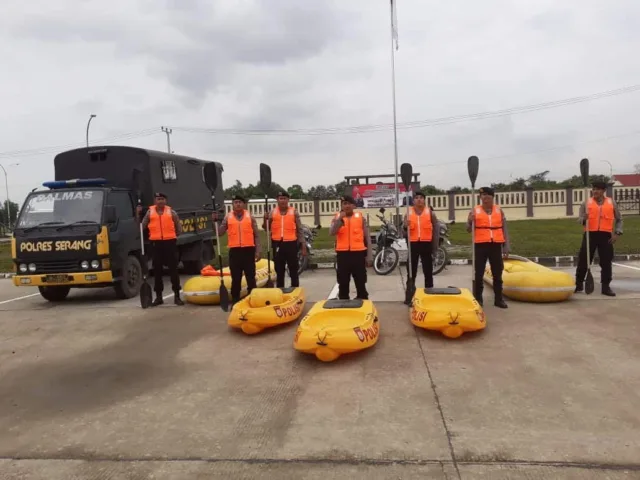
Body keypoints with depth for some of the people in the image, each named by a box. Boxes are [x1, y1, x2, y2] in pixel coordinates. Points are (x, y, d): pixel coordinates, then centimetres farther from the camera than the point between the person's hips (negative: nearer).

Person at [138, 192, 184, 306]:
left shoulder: (171, 212, 6)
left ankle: (177, 296, 6)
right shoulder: (150, 212, 9)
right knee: (157, 270, 6)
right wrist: (138, 214, -3)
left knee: (173, 269, 0)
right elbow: (141, 226, 5)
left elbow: (179, 229, 11)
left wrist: (173, 235, -1)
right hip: (156, 243, 2)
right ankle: (158, 297, 15)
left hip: (170, 242, -1)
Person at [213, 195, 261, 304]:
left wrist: (257, 251, -3)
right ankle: (235, 301, 16)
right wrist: (215, 221, -8)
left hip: (248, 250, 0)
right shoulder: (228, 217, 6)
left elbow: (256, 235, 4)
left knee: (251, 278, 5)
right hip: (234, 251, 1)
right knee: (236, 279, 6)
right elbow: (219, 233, 4)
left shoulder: (250, 216, 4)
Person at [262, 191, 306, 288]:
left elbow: (300, 230, 2)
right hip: (277, 244, 2)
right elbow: (267, 229, 8)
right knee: (279, 270, 10)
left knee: (293, 270, 4)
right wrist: (265, 219, -11)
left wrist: (303, 245, -3)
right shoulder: (272, 213, 7)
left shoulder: (294, 212, 3)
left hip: (291, 243, -2)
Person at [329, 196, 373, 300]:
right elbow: (331, 233, -11)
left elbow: (367, 238, 6)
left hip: (358, 253, -1)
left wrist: (369, 256, 2)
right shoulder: (337, 218, 7)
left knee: (361, 282, 6)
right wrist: (340, 219, -19)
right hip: (343, 254, 1)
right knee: (343, 283, 8)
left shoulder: (361, 218, 5)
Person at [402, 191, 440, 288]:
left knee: (428, 270, 6)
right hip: (413, 244, 1)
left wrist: (435, 246, -5)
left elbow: (436, 230, 1)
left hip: (426, 243, -1)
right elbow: (404, 230, 8)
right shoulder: (408, 213, 7)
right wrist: (405, 226, -16)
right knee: (411, 270, 5)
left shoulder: (430, 212, 3)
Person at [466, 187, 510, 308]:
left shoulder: (499, 210, 10)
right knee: (479, 273, 1)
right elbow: (468, 229, 2)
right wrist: (470, 221, -19)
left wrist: (506, 245, 2)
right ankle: (478, 299, 9)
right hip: (481, 245, -2)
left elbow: (504, 229, 10)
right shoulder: (475, 211, 3)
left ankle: (499, 299, 16)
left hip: (496, 245, 2)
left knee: (497, 274, 7)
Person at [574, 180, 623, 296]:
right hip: (590, 235, -1)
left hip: (605, 236, 1)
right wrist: (584, 219, -21)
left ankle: (606, 287, 11)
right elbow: (579, 218, 2)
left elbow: (619, 219, 15)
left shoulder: (611, 203, 9)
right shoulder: (587, 203, 6)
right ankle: (579, 284, 14)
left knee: (606, 262, 3)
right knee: (583, 260, 1)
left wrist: (617, 233, 4)